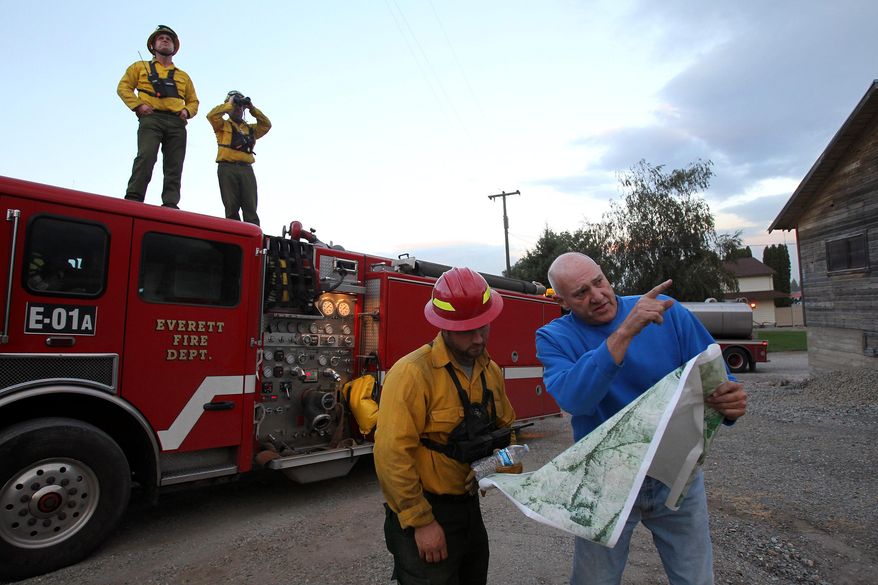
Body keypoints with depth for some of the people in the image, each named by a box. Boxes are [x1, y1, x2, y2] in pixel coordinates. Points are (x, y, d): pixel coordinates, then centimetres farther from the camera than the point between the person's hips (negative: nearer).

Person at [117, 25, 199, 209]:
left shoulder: (183, 76, 30)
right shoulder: (141, 67, 23)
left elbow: (194, 100, 28)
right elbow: (123, 87, 14)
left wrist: (187, 110, 4)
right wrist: (138, 105, -5)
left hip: (177, 123, 3)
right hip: (151, 118, -3)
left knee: (174, 166, -8)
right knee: (146, 157, -23)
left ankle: (170, 204, -12)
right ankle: (133, 198, -27)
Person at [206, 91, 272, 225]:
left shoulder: (250, 129, 28)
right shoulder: (223, 125, 18)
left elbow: (266, 125, 17)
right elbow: (212, 115, 0)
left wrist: (252, 108, 13)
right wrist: (229, 104, 7)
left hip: (246, 169, 3)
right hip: (227, 168, -2)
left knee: (251, 208, -8)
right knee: (231, 208, -9)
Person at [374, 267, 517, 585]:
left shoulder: (491, 370, 1)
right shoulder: (413, 373, -24)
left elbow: (504, 427, 13)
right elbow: (392, 455, -25)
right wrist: (421, 522, -20)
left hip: (469, 508, 8)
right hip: (422, 513, -7)